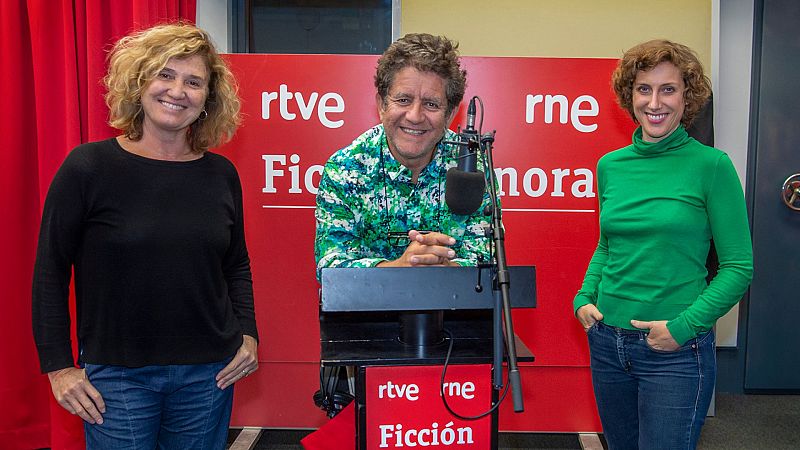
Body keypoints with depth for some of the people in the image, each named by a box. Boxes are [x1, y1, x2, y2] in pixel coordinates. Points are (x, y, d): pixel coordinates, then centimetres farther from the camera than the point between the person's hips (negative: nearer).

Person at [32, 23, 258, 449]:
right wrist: (59, 366, -5)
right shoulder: (88, 167, -8)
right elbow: (51, 271, -3)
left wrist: (247, 334, 1)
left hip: (210, 375, 3)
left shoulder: (221, 174, 2)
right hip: (116, 375, -3)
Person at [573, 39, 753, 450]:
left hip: (676, 353, -5)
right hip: (607, 343, 5)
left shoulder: (711, 165, -9)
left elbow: (738, 266, -8)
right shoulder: (611, 166, 4)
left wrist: (684, 326, -17)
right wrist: (585, 297, 1)